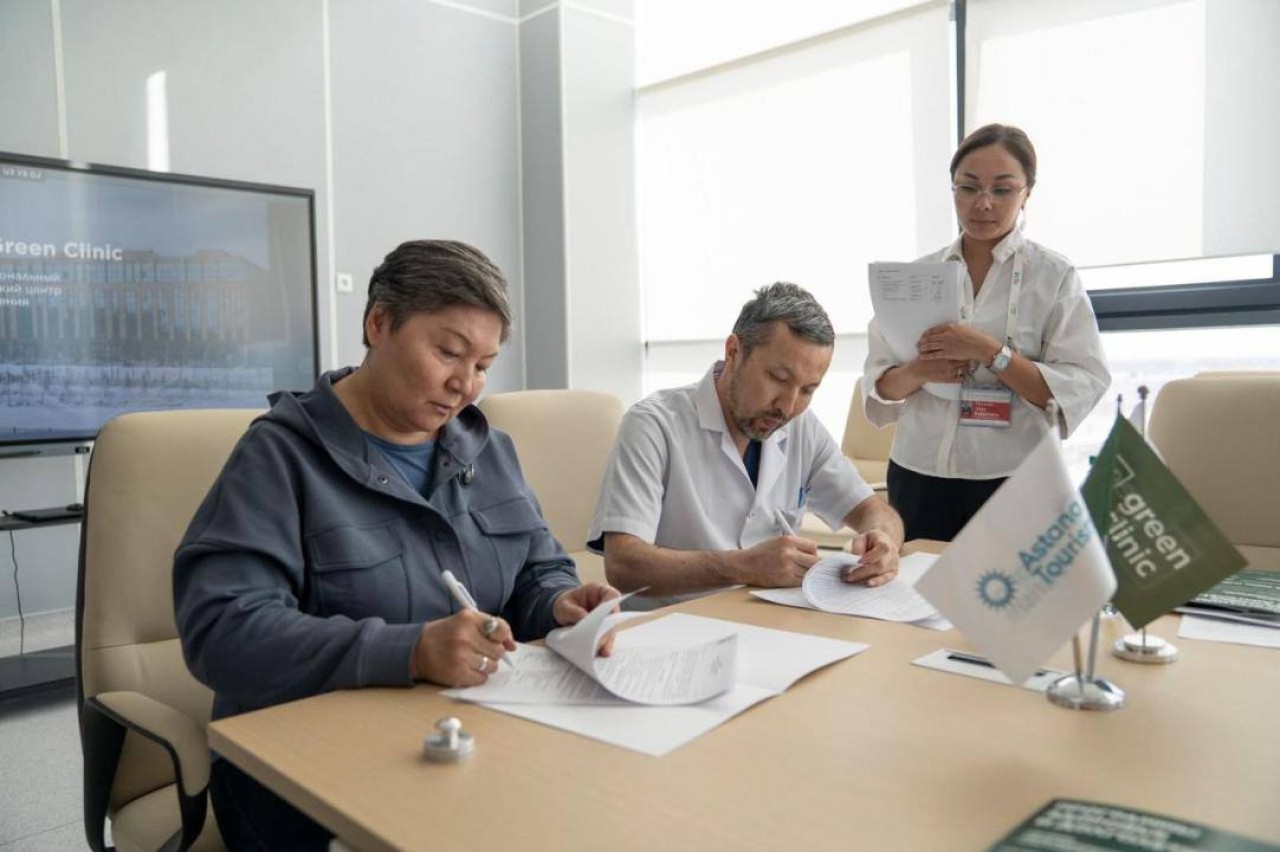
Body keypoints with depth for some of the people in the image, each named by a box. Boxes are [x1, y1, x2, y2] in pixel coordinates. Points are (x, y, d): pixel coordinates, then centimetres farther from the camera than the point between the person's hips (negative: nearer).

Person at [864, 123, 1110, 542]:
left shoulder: (1055, 276, -3)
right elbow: (877, 384, 6)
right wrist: (918, 372, -15)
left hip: (1015, 486, -2)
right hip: (919, 480, 3)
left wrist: (990, 353, -21)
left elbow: (1082, 387, -11)